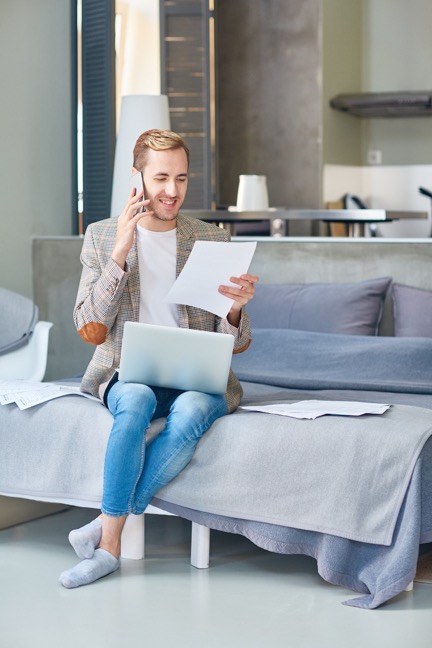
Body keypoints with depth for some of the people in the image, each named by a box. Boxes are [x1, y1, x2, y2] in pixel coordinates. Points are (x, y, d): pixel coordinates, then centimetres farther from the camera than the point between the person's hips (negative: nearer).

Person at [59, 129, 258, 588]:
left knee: (191, 411, -34)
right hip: (128, 373, 0)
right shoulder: (101, 237, 5)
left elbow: (235, 344, 5)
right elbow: (90, 331, -5)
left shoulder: (214, 241, 6)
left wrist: (236, 308, -20)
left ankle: (108, 528, -23)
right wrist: (121, 250, -13)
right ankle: (111, 543, -26)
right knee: (136, 399, -35)